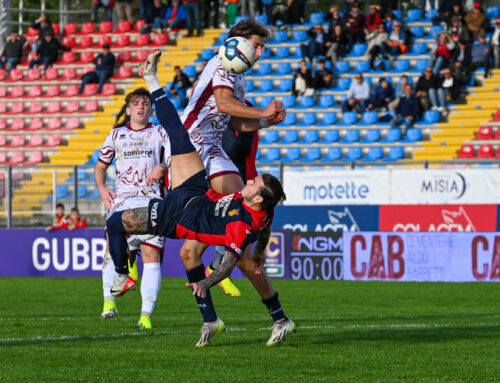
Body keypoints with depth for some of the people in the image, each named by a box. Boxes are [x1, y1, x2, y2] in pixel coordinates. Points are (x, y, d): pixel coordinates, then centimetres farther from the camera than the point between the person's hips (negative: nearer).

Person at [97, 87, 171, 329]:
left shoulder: (159, 133, 13)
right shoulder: (116, 135, 19)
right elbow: (101, 165, 25)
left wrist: (162, 167, -20)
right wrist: (101, 189, 7)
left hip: (151, 200, -1)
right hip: (121, 199, 1)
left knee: (151, 254, -10)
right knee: (113, 245, -17)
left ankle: (146, 314, -12)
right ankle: (109, 300, -14)